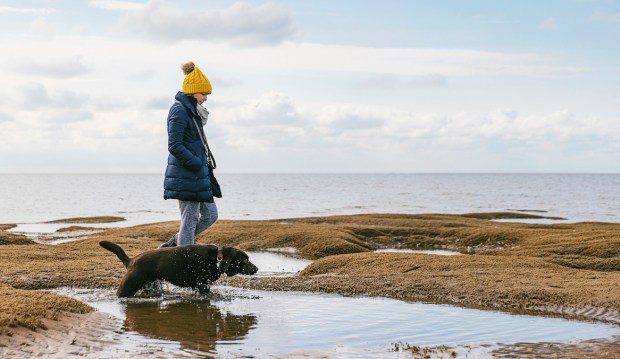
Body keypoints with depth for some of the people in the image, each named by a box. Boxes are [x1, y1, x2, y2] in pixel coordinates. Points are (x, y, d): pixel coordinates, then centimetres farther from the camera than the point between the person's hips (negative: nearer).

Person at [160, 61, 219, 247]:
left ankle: (171, 246, 21)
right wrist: (198, 164, -16)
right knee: (190, 221, -4)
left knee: (210, 215, 12)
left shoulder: (191, 111, 16)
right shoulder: (179, 111, -14)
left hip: (198, 175, 10)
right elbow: (174, 146, -20)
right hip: (186, 176, -10)